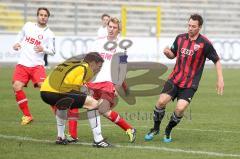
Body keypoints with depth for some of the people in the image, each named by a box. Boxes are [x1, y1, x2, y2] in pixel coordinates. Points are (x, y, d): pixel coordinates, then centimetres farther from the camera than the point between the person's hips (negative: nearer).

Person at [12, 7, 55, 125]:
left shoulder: (49, 34, 1)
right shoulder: (28, 26, 9)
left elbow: (52, 51, 1)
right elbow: (20, 37, 25)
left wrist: (43, 49, -19)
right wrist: (16, 45, 6)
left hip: (37, 65, -3)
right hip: (22, 64, 3)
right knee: (17, 87, -14)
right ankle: (27, 115, -1)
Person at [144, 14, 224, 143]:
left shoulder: (205, 43, -10)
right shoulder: (180, 38, 3)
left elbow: (216, 61, -2)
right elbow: (173, 55, 18)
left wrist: (220, 80, -8)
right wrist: (167, 52, -6)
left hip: (190, 84, -3)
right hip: (175, 79, 3)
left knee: (180, 108, -18)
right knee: (161, 101, -13)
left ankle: (168, 131, 10)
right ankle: (155, 128, 12)